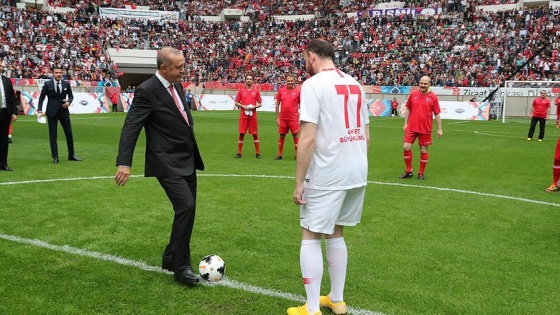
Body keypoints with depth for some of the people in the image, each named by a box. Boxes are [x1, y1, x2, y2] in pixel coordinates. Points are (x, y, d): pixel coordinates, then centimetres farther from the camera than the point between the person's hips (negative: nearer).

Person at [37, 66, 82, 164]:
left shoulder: (66, 84, 3)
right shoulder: (47, 84, -3)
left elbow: (71, 95, 15)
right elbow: (41, 98, 2)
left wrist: (69, 102, -6)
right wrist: (40, 110, -8)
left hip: (64, 111, 2)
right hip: (52, 112, -2)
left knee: (69, 134, 6)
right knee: (52, 136, 2)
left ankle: (71, 155, 19)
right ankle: (55, 157, 8)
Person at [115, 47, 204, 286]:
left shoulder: (176, 85, 10)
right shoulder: (147, 91, -15)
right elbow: (131, 127, -19)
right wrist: (124, 162, -28)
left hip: (187, 161, 9)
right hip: (167, 163, -8)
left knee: (187, 210, 11)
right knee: (186, 206, -18)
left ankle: (170, 259, 28)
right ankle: (181, 266, -4)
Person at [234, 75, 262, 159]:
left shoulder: (256, 91, 6)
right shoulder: (241, 91, 6)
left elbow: (260, 103, 7)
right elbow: (236, 102, 6)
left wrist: (254, 107, -11)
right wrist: (243, 106, -10)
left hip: (253, 115, 0)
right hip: (243, 115, 0)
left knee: (255, 134, 2)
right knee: (241, 133, 0)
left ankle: (257, 153, 9)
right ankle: (239, 152, 9)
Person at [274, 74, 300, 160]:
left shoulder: (297, 91, 0)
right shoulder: (281, 90, 3)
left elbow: (300, 105, 5)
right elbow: (277, 104, 7)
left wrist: (300, 118, 0)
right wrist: (277, 118, 4)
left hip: (293, 118, -2)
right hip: (283, 118, 2)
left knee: (295, 136, 1)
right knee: (282, 136, 9)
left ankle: (297, 155, 8)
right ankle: (279, 155, 18)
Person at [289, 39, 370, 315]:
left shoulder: (313, 84, -11)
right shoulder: (355, 84, 12)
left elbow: (308, 139, -18)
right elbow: (366, 135, 14)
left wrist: (299, 182, -12)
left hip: (327, 176, -7)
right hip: (357, 173, 8)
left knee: (310, 237, 5)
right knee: (335, 233, 20)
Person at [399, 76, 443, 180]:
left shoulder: (433, 97, -3)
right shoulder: (413, 95, 3)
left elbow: (437, 114, 0)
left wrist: (439, 129, 0)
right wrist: (405, 123, 8)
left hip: (425, 129, -2)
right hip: (411, 127, 2)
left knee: (424, 150, 4)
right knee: (406, 147, -4)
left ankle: (421, 173, 19)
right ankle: (408, 171, 12)